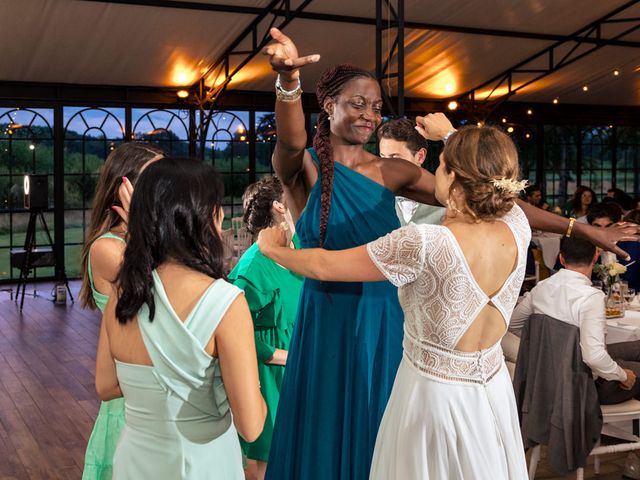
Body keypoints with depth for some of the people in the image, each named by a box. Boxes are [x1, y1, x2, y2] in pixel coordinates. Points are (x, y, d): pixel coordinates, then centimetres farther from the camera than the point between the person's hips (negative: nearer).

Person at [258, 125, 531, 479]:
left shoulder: (424, 244, -28)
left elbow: (324, 267, -15)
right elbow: (489, 185, 15)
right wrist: (457, 143, 17)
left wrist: (272, 248, 2)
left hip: (434, 393, -5)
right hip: (495, 388, 5)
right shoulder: (517, 226, -13)